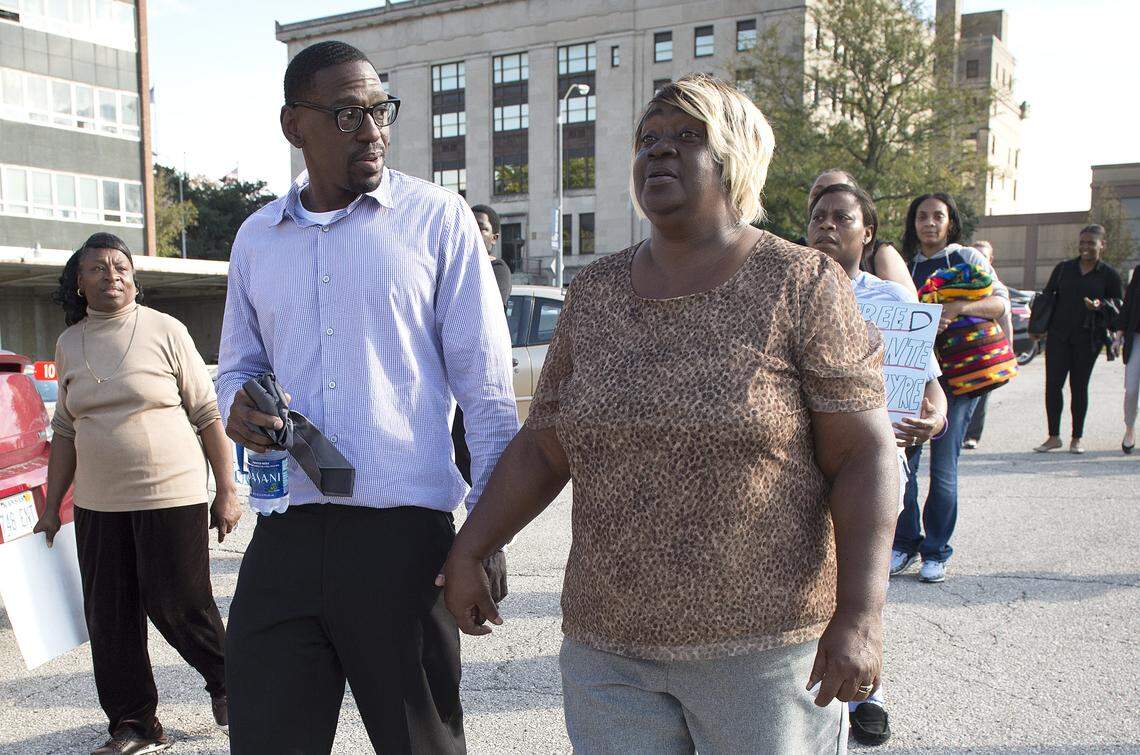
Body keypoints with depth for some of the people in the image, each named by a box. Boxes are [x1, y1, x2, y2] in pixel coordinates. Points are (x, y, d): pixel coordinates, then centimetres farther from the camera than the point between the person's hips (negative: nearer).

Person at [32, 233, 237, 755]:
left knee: (180, 607, 0)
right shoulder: (69, 344, 10)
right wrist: (51, 508, 14)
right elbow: (65, 431, 16)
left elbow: (208, 414, -4)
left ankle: (227, 683, 27)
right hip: (98, 506, 5)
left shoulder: (165, 331, -4)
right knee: (110, 618, 7)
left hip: (172, 497, -4)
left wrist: (226, 491, -6)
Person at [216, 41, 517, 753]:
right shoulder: (257, 237, 13)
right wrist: (238, 406, -2)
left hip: (403, 534, -3)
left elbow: (487, 387, -2)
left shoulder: (438, 218, 0)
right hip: (284, 538, 4)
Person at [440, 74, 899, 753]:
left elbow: (864, 455, -9)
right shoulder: (593, 295, 6)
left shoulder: (802, 286, -6)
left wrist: (861, 614, -16)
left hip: (764, 641, -3)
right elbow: (541, 450, 9)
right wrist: (467, 554, 4)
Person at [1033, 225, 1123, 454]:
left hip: (1088, 338, -2)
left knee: (1079, 387, 4)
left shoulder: (1109, 275, 3)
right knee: (1052, 384, -3)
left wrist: (1101, 306, -18)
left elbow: (1119, 307, 3)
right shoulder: (1063, 268, 9)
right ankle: (1054, 436, 6)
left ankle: (1077, 438, 15)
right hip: (1058, 334, 2)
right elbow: (1047, 296, 13)